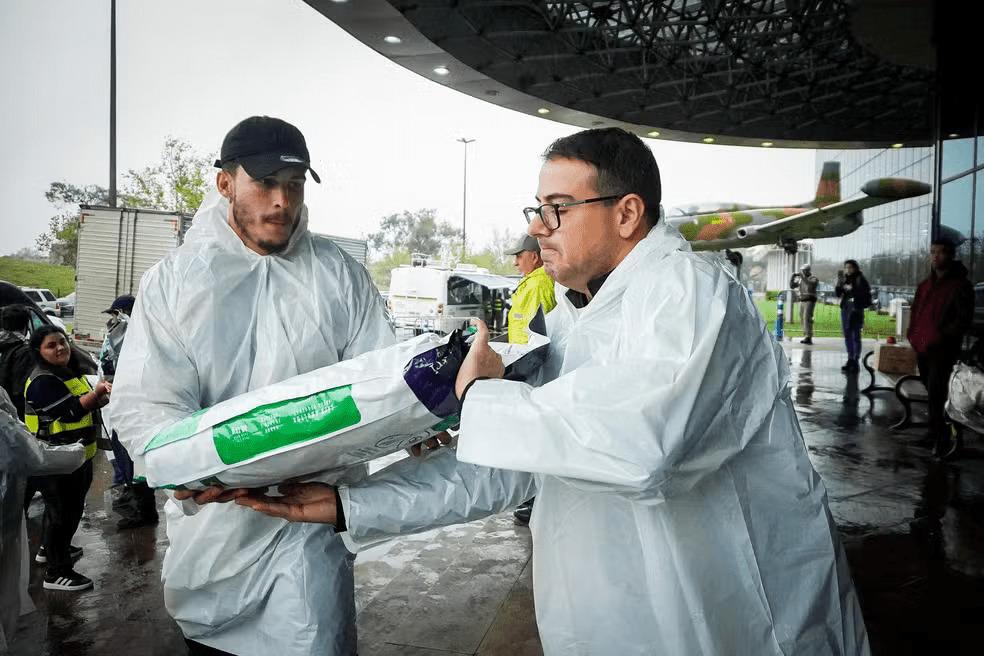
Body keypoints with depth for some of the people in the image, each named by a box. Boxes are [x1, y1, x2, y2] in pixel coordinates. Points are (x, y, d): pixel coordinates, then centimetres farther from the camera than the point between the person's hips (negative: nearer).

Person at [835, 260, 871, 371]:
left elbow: (865, 293, -14)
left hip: (856, 309, -6)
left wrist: (852, 289, -19)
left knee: (856, 336, -6)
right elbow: (838, 294, 9)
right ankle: (850, 359, 19)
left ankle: (855, 361, -4)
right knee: (847, 335, 10)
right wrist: (839, 283, -6)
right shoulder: (844, 279, 10)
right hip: (845, 309, 6)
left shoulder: (861, 279, -4)